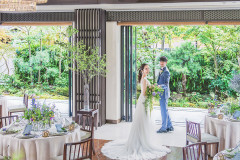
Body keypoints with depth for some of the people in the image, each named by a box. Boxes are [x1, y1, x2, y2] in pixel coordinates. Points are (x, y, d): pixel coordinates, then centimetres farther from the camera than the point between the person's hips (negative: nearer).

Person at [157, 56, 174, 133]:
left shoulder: (166, 72, -15)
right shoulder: (162, 71, 15)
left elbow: (166, 84, -23)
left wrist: (160, 86, -39)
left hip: (163, 93, -10)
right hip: (161, 94, 10)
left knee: (164, 110, -3)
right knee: (165, 110, 15)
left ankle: (164, 128, 5)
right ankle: (170, 126, 23)